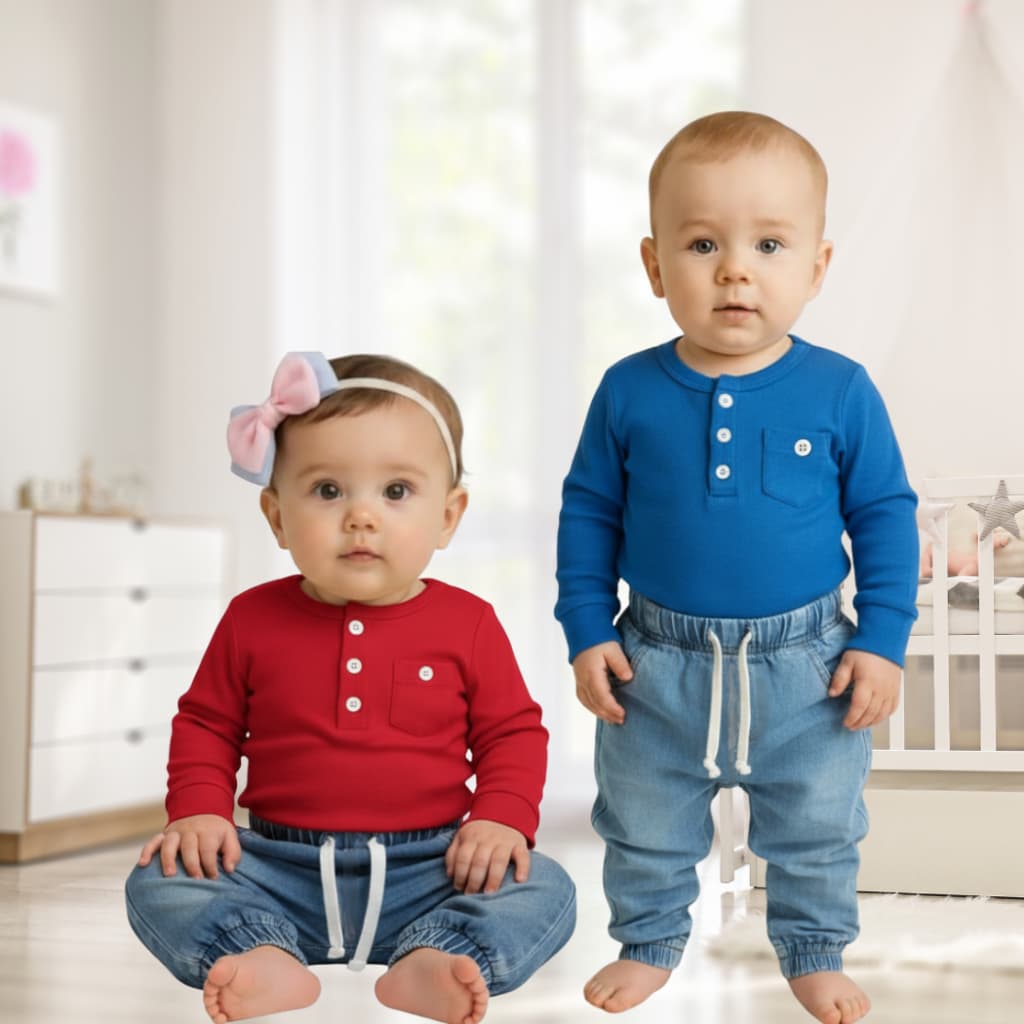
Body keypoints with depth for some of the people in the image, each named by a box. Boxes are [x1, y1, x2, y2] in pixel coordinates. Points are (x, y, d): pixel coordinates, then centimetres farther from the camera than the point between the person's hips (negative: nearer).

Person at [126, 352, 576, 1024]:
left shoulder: (468, 623, -1)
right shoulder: (253, 619, 2)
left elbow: (513, 733, 6)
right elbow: (205, 723, 13)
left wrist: (501, 818, -12)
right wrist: (198, 809, -5)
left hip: (427, 870, -1)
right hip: (283, 868, 1)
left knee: (545, 893, -23)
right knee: (159, 883, -20)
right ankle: (270, 962, -41)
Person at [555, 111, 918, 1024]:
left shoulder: (840, 392, -11)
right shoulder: (629, 392, -9)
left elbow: (885, 514, -3)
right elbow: (588, 512, 1)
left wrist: (882, 639, -6)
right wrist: (588, 630, -2)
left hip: (805, 669, 0)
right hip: (660, 666, 1)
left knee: (816, 829, 17)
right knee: (643, 826, 18)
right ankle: (649, 941, 42)